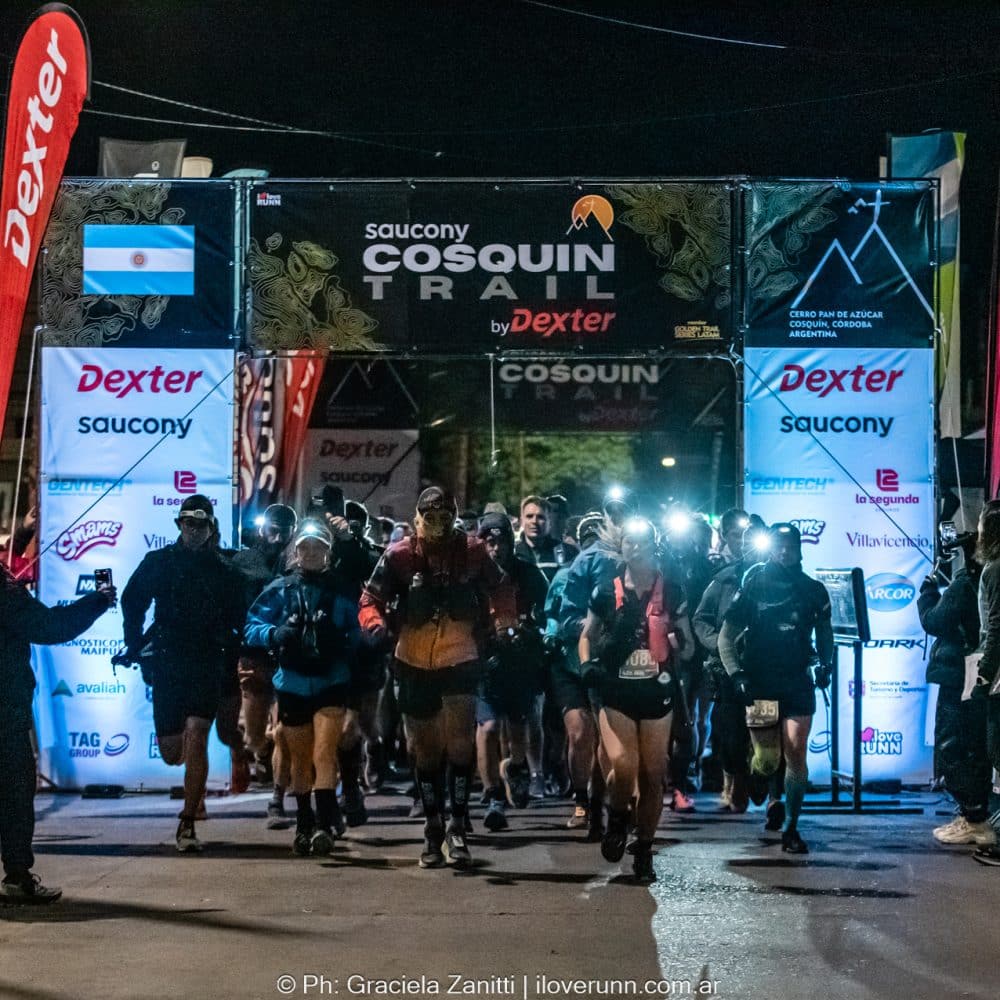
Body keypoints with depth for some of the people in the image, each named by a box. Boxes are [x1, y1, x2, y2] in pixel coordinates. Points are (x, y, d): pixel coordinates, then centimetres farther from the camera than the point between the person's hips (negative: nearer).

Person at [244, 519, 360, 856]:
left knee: (324, 753, -16)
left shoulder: (340, 592, 3)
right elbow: (251, 627, 0)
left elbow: (356, 635, 5)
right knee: (300, 759, 13)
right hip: (292, 684, 2)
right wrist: (275, 634, -19)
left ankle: (326, 823, -17)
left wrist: (342, 644, -16)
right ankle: (304, 824, 26)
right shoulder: (279, 590, 2)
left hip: (331, 682, -2)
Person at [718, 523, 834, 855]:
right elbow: (726, 636, 0)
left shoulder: (813, 590, 5)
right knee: (768, 760, -2)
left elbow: (824, 631, 20)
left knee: (796, 753, -8)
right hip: (760, 682, -1)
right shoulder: (753, 586, 0)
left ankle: (791, 828, 3)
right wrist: (735, 674, -12)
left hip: (797, 683, 1)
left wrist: (826, 664, 4)